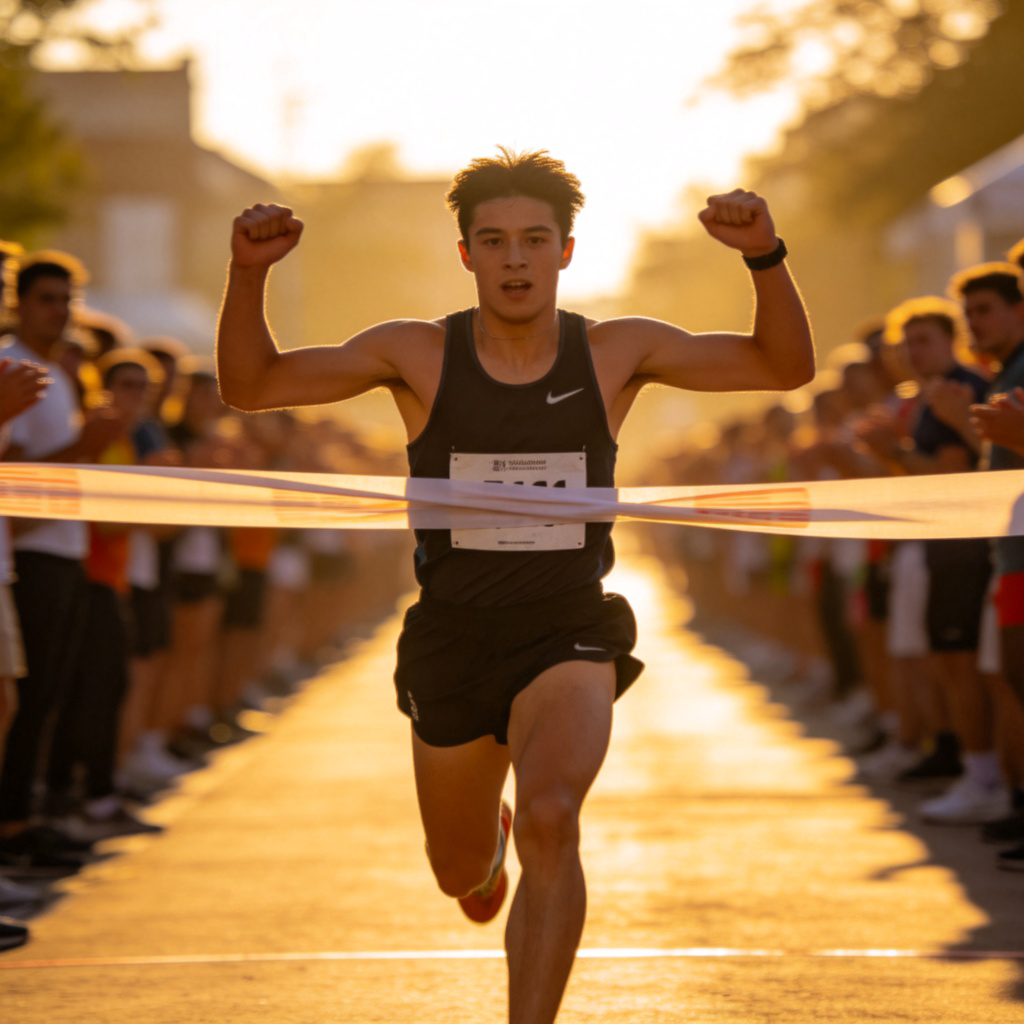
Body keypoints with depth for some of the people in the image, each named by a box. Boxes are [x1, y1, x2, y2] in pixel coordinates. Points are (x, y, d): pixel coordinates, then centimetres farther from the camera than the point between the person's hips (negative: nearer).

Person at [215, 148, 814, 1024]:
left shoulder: (617, 352, -2)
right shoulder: (417, 354, -4)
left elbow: (785, 366, 0)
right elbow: (250, 384, -2)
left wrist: (765, 255, -17)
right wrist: (249, 272, -19)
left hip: (569, 636, -1)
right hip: (451, 641, 2)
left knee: (550, 820, -30)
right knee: (460, 872, 18)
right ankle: (493, 837, 57)